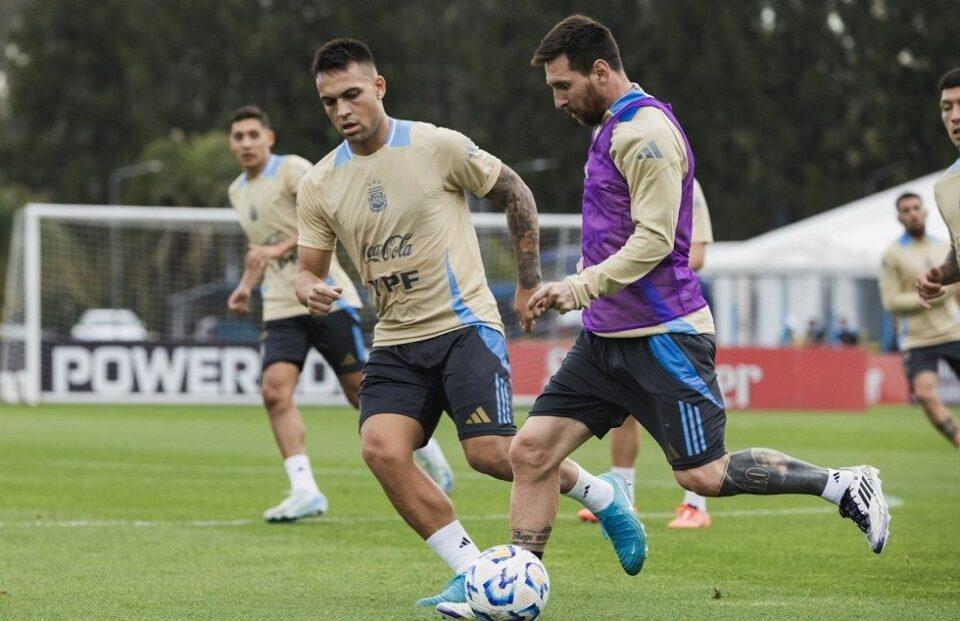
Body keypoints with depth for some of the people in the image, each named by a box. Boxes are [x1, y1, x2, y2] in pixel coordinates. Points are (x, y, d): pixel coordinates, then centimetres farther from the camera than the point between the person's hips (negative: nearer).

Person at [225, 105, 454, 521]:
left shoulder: (292, 170, -7)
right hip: (282, 309, 6)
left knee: (362, 391, -1)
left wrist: (280, 248, -29)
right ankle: (304, 491, -19)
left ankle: (427, 450, 23)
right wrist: (246, 285, 14)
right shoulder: (238, 192, 17)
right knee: (274, 390, -16)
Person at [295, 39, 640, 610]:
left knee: (490, 453, -18)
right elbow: (310, 269, 12)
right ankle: (472, 575, -7)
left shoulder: (438, 147, -8)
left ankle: (599, 494, 13)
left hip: (464, 326, -4)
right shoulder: (319, 185, 4)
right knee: (381, 449, -19)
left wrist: (529, 284, 5)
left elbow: (516, 195, 4)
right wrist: (311, 291, -13)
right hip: (396, 343, 5)